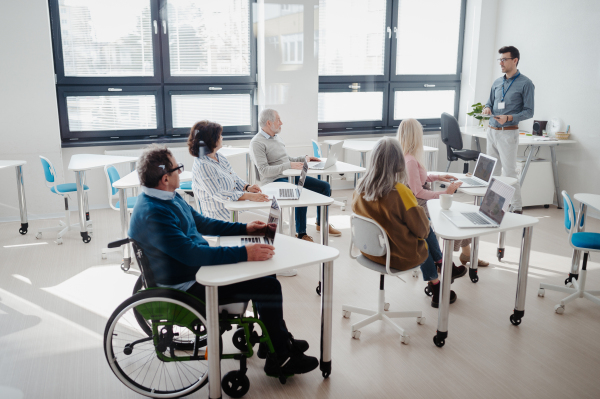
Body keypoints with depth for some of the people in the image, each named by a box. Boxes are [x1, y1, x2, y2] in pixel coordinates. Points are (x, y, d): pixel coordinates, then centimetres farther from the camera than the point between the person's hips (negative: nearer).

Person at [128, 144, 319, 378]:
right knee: (270, 287, -13)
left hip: (198, 268, 10)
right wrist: (244, 253, -36)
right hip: (187, 286, -10)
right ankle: (278, 358, 5)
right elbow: (190, 253, -35)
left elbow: (201, 223, 17)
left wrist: (244, 229, 11)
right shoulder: (152, 214, -28)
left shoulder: (169, 197, 5)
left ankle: (277, 339, 25)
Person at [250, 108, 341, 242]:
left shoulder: (276, 137, 17)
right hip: (273, 181, -9)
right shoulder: (257, 143, -12)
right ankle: (301, 234, -21)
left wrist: (304, 158, 13)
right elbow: (264, 170, -21)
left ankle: (321, 224, 16)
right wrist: (289, 165, -26)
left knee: (325, 186, 0)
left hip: (289, 176, 9)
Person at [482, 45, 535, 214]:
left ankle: (517, 208, 3)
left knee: (509, 171, -6)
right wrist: (487, 108, -2)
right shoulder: (497, 82, 13)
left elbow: (529, 111, -8)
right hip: (492, 131, 7)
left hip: (508, 133, -6)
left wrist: (509, 118, -23)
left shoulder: (525, 83, -6)